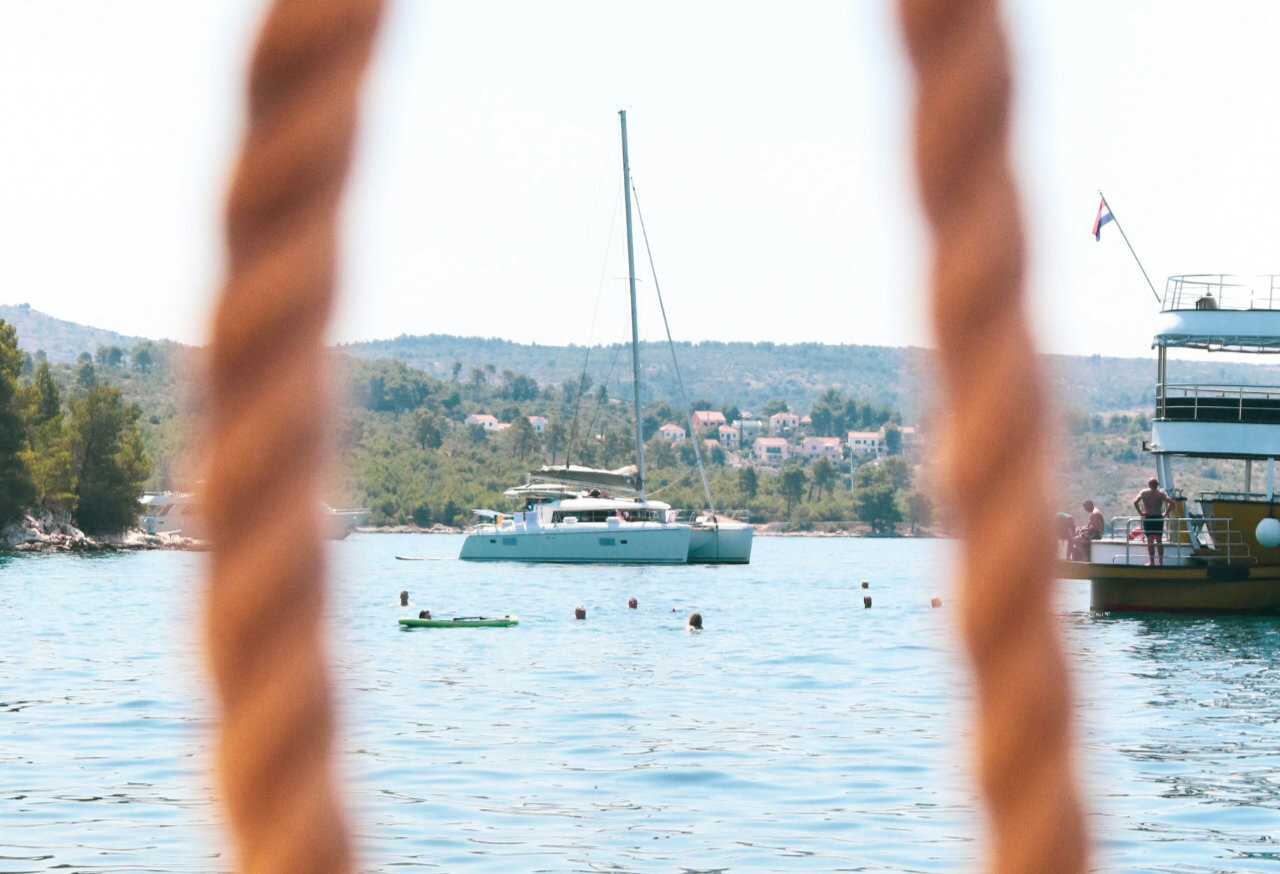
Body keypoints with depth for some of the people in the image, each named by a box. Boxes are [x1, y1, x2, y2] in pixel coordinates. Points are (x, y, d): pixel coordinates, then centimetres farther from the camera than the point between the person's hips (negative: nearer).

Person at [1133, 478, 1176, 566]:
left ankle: (1152, 561, -2)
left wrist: (1141, 512, -7)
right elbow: (1171, 502, -7)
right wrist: (1166, 513, 0)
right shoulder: (1161, 493, 5)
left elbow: (1135, 502, -14)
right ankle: (1161, 561, 12)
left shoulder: (1144, 492, 1)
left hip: (1148, 518, -2)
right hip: (1159, 518, 2)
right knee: (1159, 540, 11)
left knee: (1150, 540, 1)